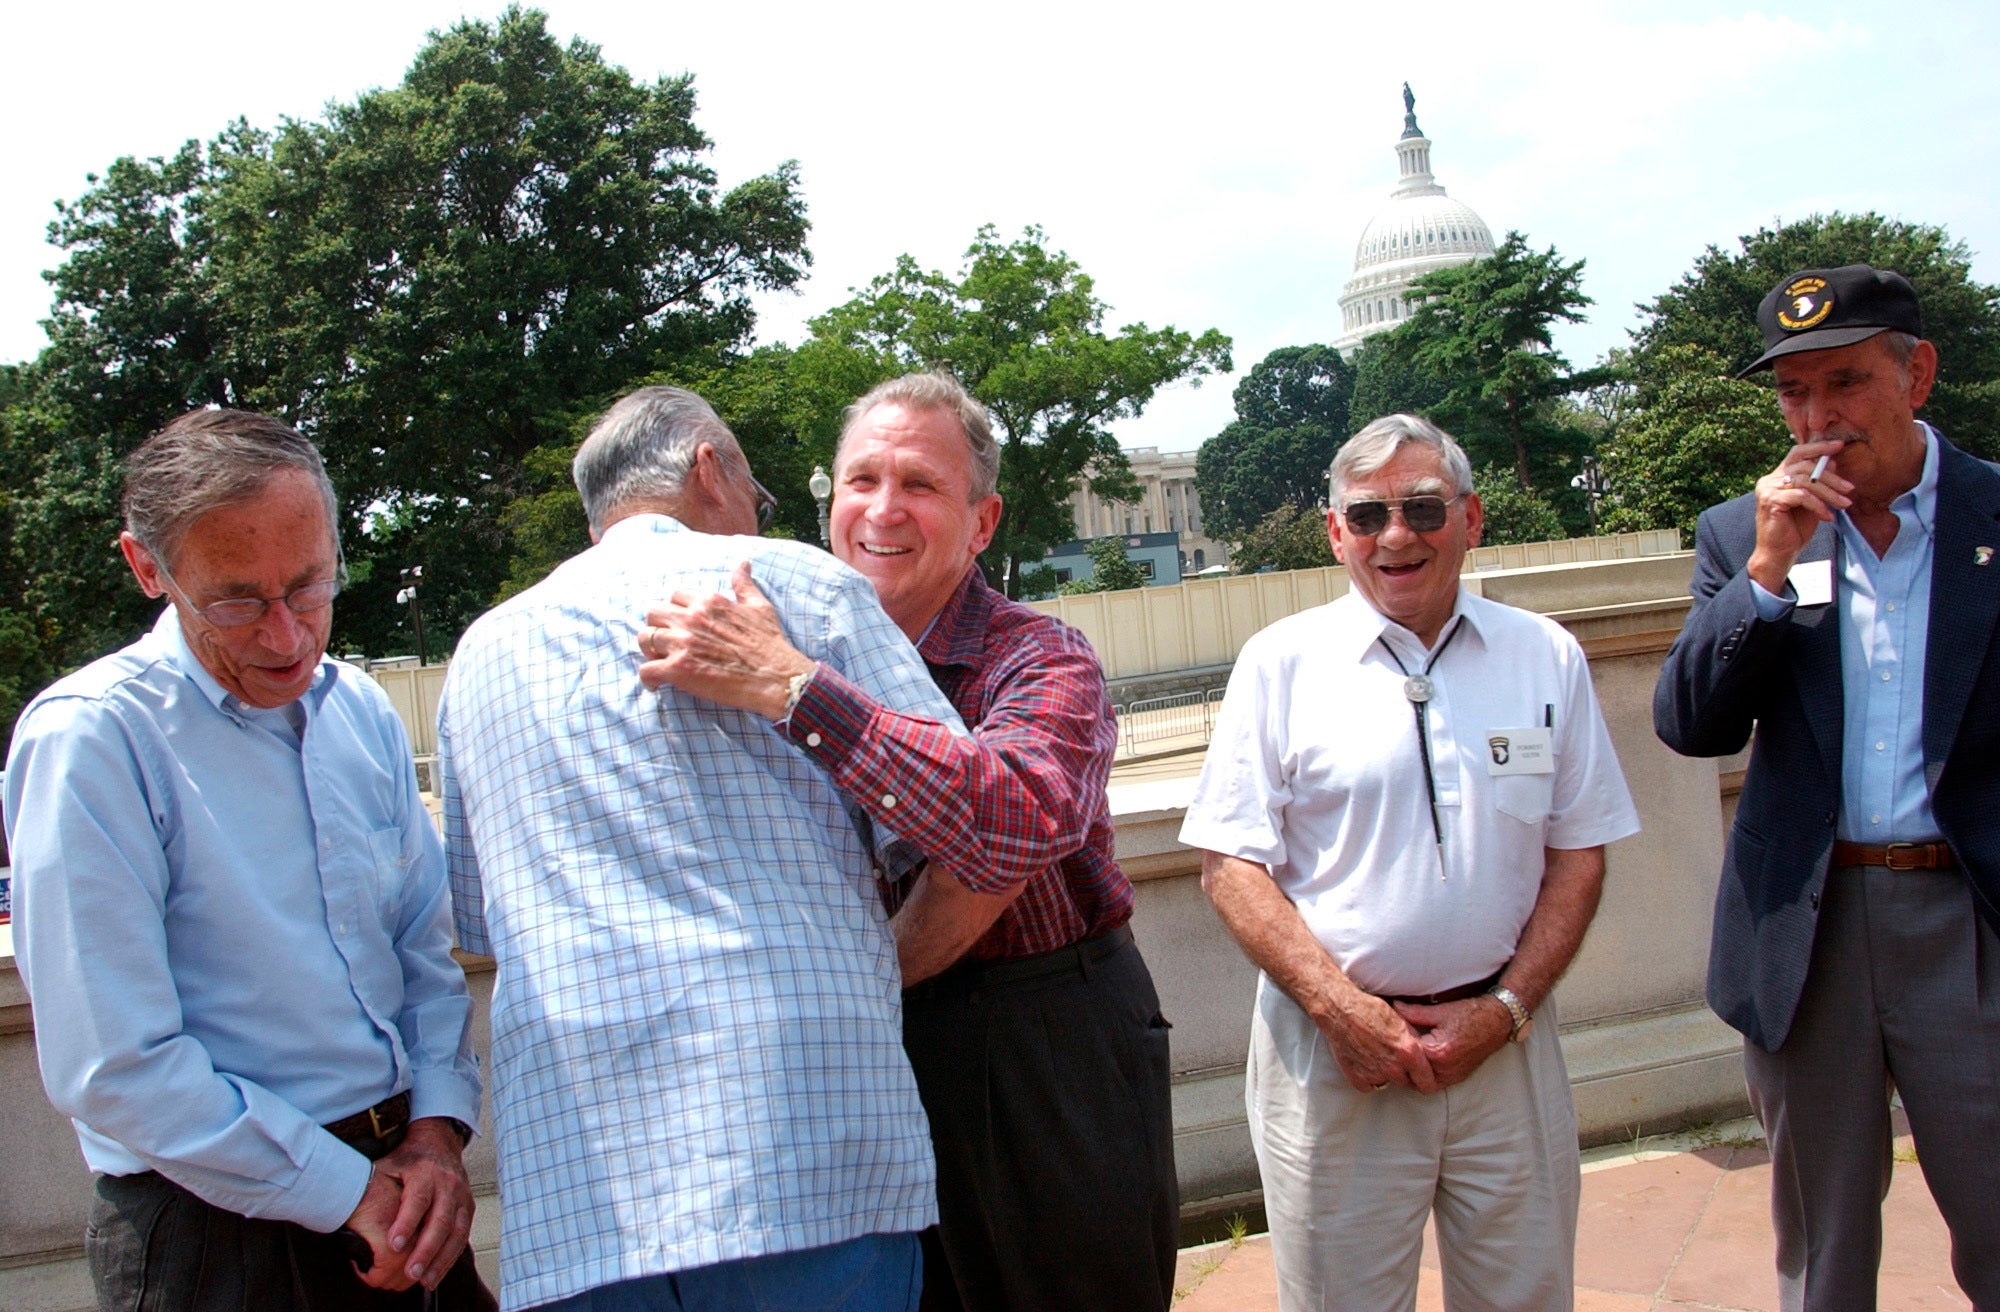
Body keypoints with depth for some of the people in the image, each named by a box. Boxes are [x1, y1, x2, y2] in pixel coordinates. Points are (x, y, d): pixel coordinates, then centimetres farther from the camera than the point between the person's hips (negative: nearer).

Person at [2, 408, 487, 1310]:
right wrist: (348, 1193, -15)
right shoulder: (89, 739, -15)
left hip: (395, 1186, 6)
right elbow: (112, 1071, -17)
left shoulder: (360, 711, 4)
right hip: (216, 1234, -5)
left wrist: (438, 1125, -4)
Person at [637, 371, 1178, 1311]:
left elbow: (1020, 822, -36)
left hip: (1053, 1058, -4)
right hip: (875, 1056, 4)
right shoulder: (813, 650, 4)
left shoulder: (1041, 660, -14)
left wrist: (791, 689, -35)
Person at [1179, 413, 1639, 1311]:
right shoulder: (1280, 663, -2)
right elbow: (1231, 865, -4)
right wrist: (1339, 1008, -13)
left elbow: (1578, 853, 6)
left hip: (1503, 1042, 2)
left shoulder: (1546, 658, 5)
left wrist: (1505, 1008, -5)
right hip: (1330, 1046, -2)